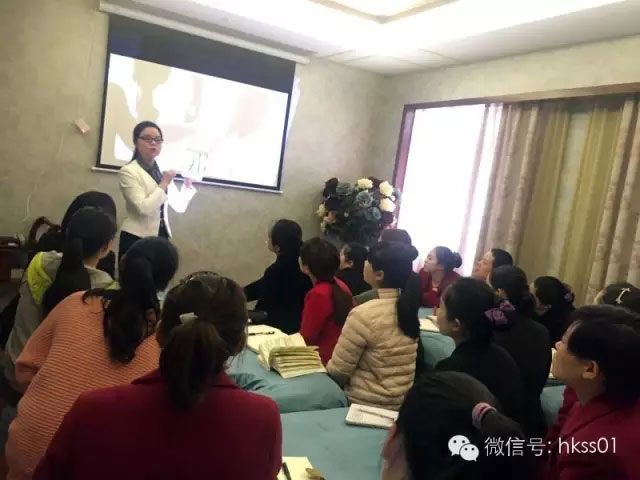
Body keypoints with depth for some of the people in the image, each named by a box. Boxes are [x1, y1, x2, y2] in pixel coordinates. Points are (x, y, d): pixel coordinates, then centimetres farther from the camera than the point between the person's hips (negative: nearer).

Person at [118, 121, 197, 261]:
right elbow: (143, 208, -20)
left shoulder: (163, 170, 11)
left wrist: (188, 183, 3)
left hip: (161, 237, 5)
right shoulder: (128, 171, -6)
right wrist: (164, 184, -14)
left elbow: (179, 206, 13)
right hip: (136, 239, -5)